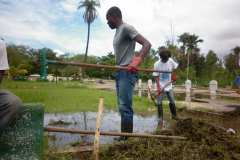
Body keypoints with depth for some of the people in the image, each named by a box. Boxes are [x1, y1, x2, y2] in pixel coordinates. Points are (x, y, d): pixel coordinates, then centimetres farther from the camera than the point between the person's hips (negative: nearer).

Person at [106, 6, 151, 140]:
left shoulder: (126, 28, -7)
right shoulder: (118, 31, 21)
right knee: (122, 106, 11)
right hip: (120, 72, 10)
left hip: (127, 72, -10)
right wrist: (117, 69, 14)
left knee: (125, 106, -11)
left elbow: (147, 44, -17)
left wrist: (136, 62, -29)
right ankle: (124, 137, 20)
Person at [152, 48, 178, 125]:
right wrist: (158, 87, -19)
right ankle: (160, 118, 11)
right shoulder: (157, 64, -16)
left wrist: (174, 75, 0)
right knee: (159, 103, -3)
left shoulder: (170, 61, -8)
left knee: (172, 102, 10)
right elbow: (156, 77, -13)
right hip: (161, 87, -3)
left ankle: (174, 115, 30)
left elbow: (175, 68, 13)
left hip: (169, 86, 3)